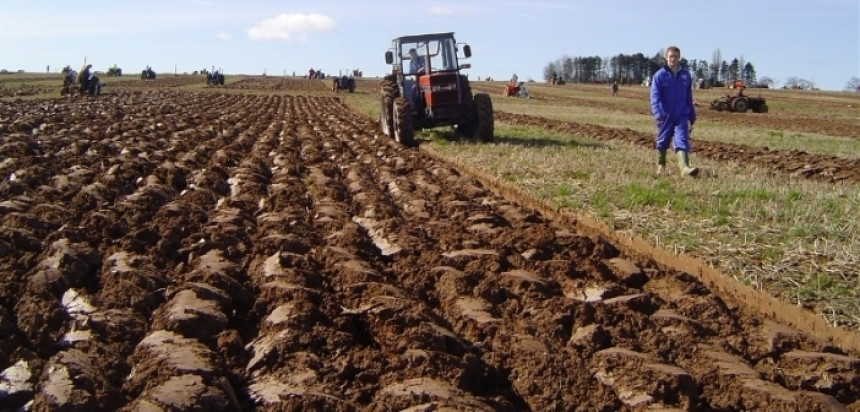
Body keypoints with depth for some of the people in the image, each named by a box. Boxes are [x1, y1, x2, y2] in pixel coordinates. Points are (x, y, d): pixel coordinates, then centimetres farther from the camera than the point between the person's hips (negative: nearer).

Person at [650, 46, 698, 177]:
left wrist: (692, 116, 19)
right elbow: (655, 96, -10)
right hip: (665, 116, -1)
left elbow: (689, 97, 16)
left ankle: (685, 167, -26)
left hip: (681, 115, 1)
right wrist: (658, 113, -25)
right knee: (663, 141, 11)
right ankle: (661, 166, 31)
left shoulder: (685, 75, 9)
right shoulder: (659, 75, -2)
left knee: (682, 140, -13)